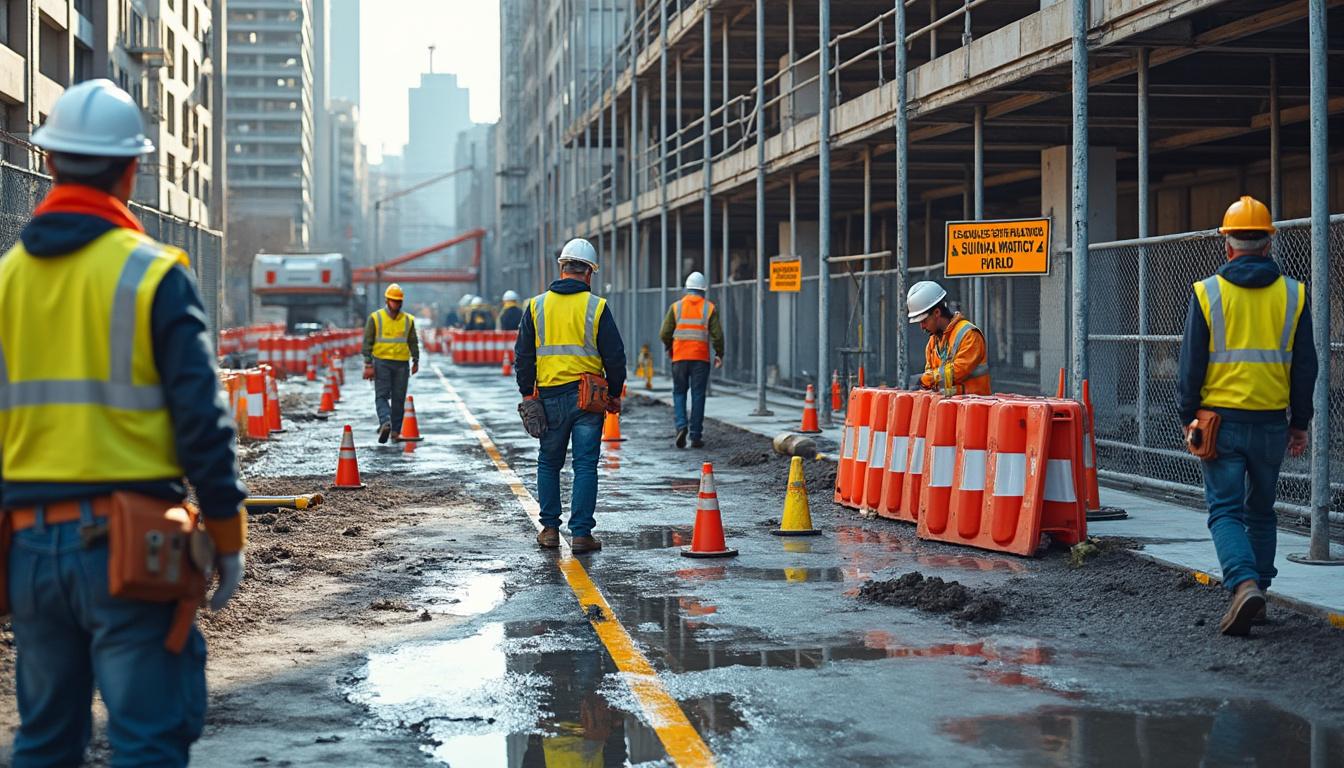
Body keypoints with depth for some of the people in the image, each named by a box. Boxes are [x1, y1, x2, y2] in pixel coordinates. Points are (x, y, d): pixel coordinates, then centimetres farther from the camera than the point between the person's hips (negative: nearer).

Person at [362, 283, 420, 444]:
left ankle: (395, 430, 7)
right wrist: (368, 365, -8)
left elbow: (413, 342, 15)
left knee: (399, 398, 2)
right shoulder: (375, 318, -1)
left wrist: (415, 361, 8)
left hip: (402, 364, 2)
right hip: (381, 362, -2)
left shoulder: (408, 320, 8)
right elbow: (367, 342, -2)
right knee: (382, 395, -12)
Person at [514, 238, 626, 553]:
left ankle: (550, 528, 17)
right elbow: (615, 356, -1)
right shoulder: (597, 308, -3)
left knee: (548, 464, 15)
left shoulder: (537, 306, 3)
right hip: (588, 398, -2)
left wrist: (527, 394, 13)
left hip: (549, 396, 2)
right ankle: (581, 533, -1)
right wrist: (614, 394, 11)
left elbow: (523, 356, 6)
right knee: (585, 466, 1)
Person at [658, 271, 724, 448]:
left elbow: (665, 334, 0)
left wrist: (669, 348, 20)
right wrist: (719, 354, 11)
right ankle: (696, 435, 3)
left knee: (679, 392, 11)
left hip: (679, 356, 0)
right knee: (698, 395, 4)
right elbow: (717, 334, -3)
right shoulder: (709, 308, 1)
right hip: (701, 357, 0)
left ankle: (681, 426, -10)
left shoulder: (676, 307, 2)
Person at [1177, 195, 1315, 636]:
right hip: (1271, 422, 3)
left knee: (1225, 511, 0)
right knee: (1261, 512, 16)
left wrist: (1188, 417, 7)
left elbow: (1190, 364, -3)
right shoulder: (1293, 295, 2)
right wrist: (1300, 423, 14)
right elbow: (1305, 366, 6)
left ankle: (1244, 584, -21)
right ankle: (1257, 589, 20)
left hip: (1221, 419, -2)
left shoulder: (1207, 293, -5)